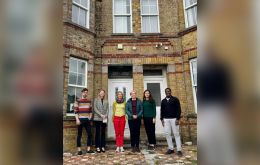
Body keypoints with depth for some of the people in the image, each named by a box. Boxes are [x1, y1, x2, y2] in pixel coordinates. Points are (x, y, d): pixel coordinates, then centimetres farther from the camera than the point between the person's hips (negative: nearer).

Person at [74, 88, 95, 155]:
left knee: (90, 134, 4)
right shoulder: (78, 101, -2)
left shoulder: (89, 101, 11)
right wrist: (77, 119, -12)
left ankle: (88, 149, 14)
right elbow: (76, 111, -6)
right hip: (80, 120, -4)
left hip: (87, 120, 4)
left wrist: (90, 117, 8)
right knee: (79, 135, 3)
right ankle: (79, 150, 12)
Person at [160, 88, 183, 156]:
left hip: (174, 119, -3)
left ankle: (179, 150, 4)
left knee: (176, 134, -1)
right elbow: (162, 110, 14)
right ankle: (170, 149, 11)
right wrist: (162, 119, 5)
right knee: (167, 134, 2)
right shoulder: (163, 101, 13)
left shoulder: (175, 99, 1)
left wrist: (178, 118, -12)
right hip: (166, 119, 4)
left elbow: (178, 109, -4)